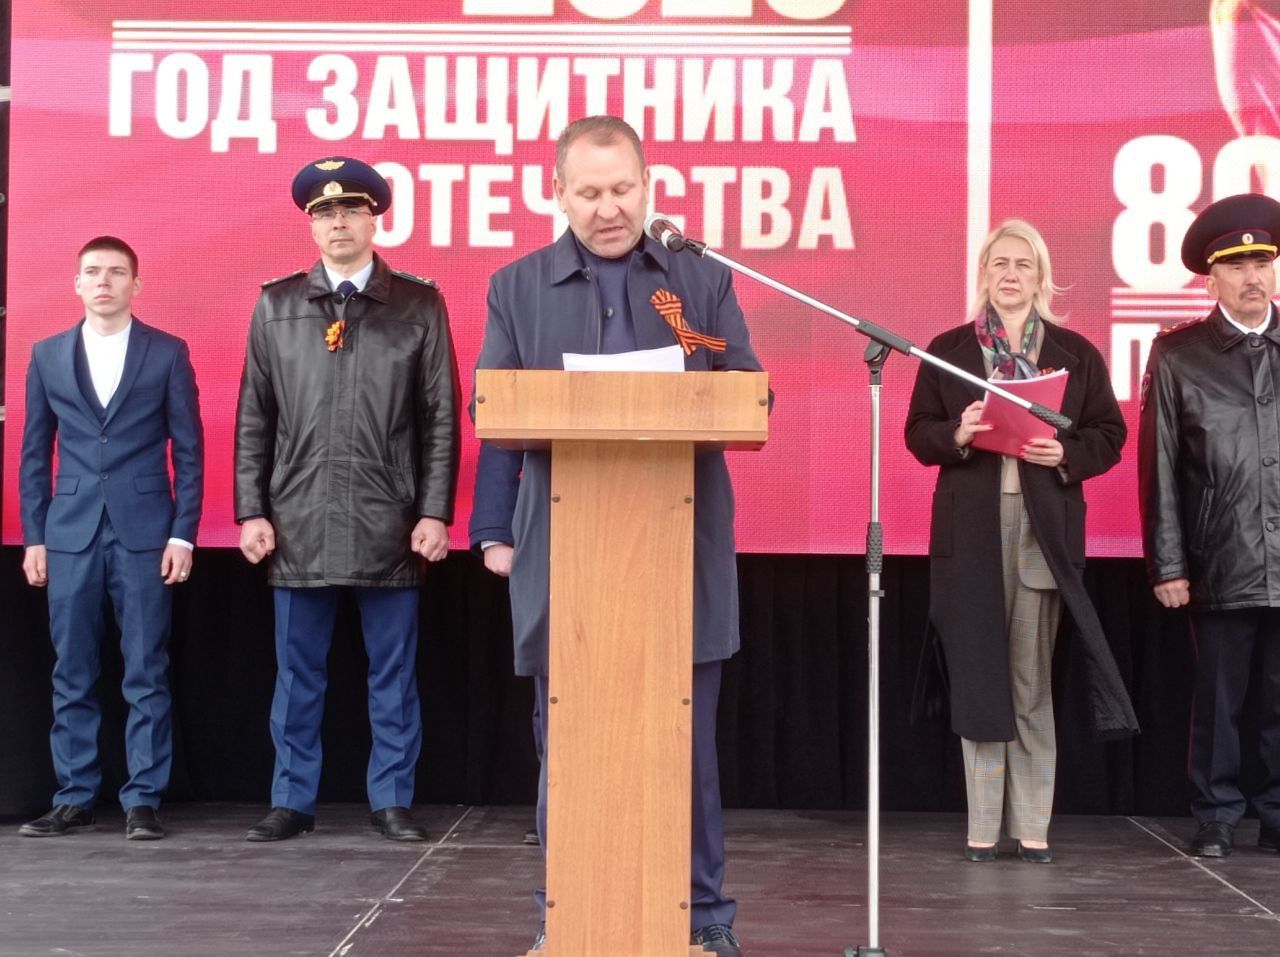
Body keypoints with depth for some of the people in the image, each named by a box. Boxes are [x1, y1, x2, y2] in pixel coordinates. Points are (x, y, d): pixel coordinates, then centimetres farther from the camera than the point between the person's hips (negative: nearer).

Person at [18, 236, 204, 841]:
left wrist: (183, 534, -4)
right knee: (72, 675, 5)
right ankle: (74, 799, 13)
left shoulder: (167, 353, 4)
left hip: (144, 532, -2)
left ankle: (143, 801, 6)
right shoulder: (48, 355, 10)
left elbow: (188, 450, 3)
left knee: (146, 674, 0)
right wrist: (33, 537, 6)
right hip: (70, 534, 2)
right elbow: (34, 453, 12)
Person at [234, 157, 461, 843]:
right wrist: (252, 511, 1)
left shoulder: (419, 305, 4)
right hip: (298, 523, 1)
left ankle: (391, 800, 17)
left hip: (390, 525, -1)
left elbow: (442, 418, 2)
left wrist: (435, 512, -5)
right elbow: (254, 418, 8)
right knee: (298, 672, 9)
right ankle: (293, 799, 19)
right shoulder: (276, 305, 9)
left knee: (392, 672, 6)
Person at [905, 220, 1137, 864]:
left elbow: (1109, 435, 7)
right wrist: (957, 435, -13)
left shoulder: (1075, 353, 8)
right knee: (978, 676, 1)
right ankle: (982, 826, 8)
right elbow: (918, 433, 8)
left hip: (1046, 528, 0)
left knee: (1034, 680, 2)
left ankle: (1032, 825, 8)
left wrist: (1066, 454, -12)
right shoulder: (947, 350, 8)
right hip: (971, 530, 0)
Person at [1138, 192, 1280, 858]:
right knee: (1218, 700, 6)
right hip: (1222, 568, -1)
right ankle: (1216, 819, 17)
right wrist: (1168, 565, -3)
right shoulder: (1178, 358, 3)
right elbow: (1159, 468, 1)